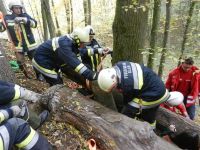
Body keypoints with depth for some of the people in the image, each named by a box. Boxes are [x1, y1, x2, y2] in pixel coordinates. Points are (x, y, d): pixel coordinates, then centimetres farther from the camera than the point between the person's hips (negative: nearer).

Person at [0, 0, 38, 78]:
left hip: (30, 44, -1)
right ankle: (27, 75, 28)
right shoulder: (7, 18, 0)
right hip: (18, 46, 1)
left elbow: (34, 24, -15)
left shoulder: (25, 15, -2)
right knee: (20, 62, 5)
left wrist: (23, 20, -29)